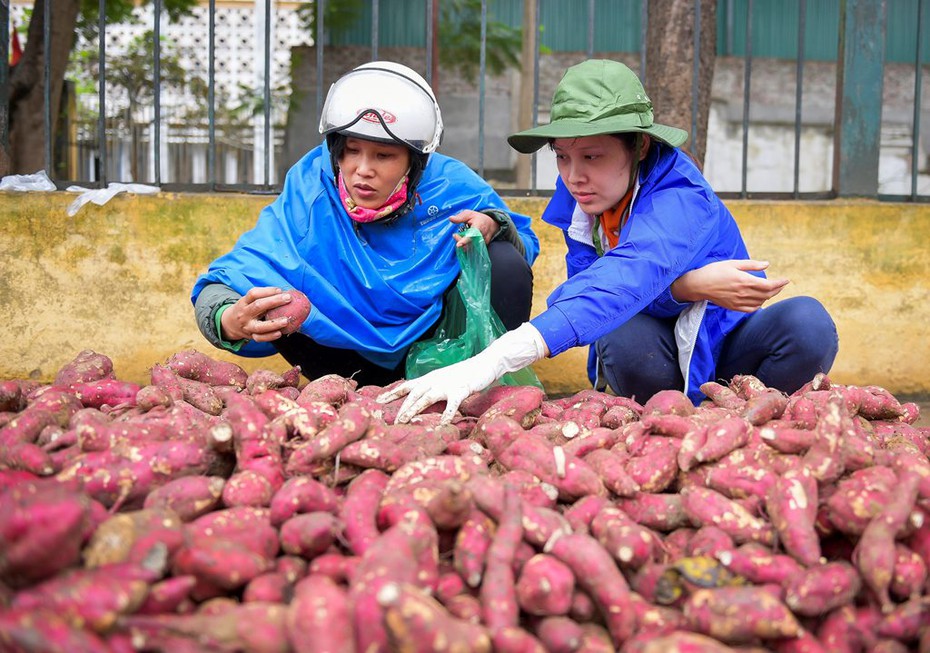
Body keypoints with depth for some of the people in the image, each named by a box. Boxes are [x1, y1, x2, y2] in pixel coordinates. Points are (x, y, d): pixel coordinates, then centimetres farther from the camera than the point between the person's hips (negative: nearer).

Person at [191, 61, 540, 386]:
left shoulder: (451, 185, -16)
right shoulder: (306, 195, -19)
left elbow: (525, 247, 0)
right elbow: (225, 280, -25)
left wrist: (493, 224, -25)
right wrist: (229, 321, -51)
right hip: (356, 358, 0)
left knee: (506, 264, -22)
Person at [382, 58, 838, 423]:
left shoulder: (680, 200, -29)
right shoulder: (577, 198, -10)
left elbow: (622, 282, -48)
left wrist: (495, 359, -64)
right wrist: (686, 287, -39)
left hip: (722, 347, -2)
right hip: (656, 354, 3)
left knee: (806, 323, -33)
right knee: (624, 336, -34)